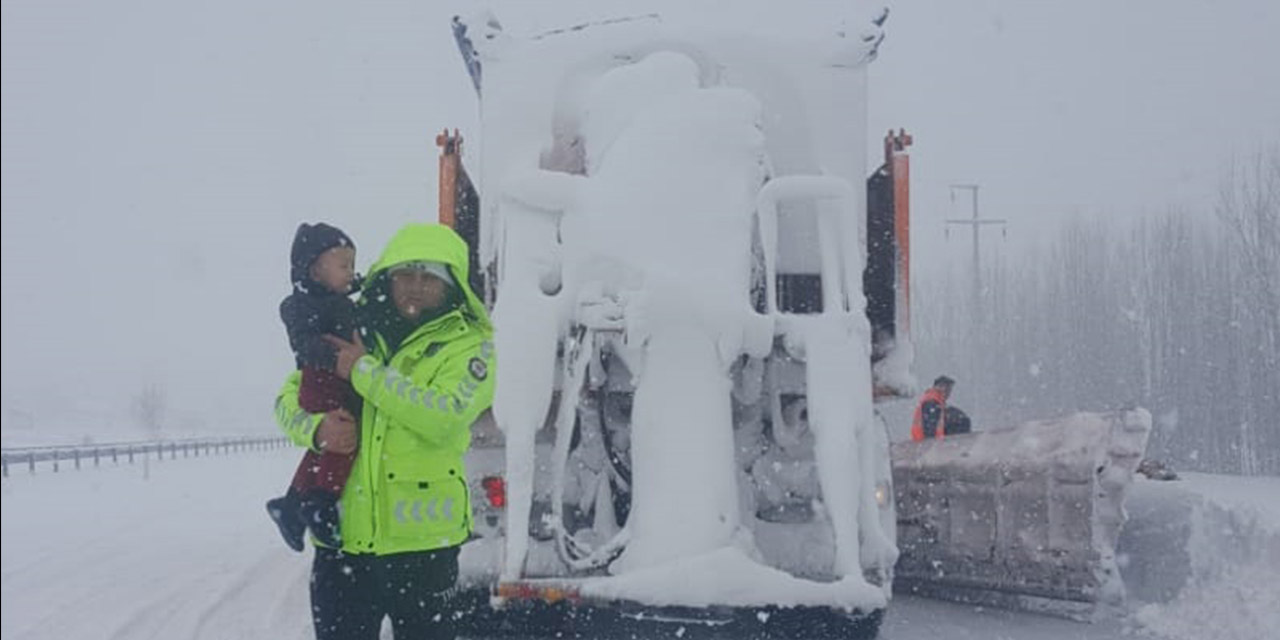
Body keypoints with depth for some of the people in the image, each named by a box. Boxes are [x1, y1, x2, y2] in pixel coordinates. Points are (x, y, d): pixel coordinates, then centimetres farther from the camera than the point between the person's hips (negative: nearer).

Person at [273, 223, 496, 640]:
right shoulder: (352, 332, 10)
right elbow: (289, 397, 12)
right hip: (341, 533, 3)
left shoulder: (469, 344, -2)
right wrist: (316, 428, -11)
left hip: (421, 539, -3)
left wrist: (363, 371, -16)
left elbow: (445, 417, -20)